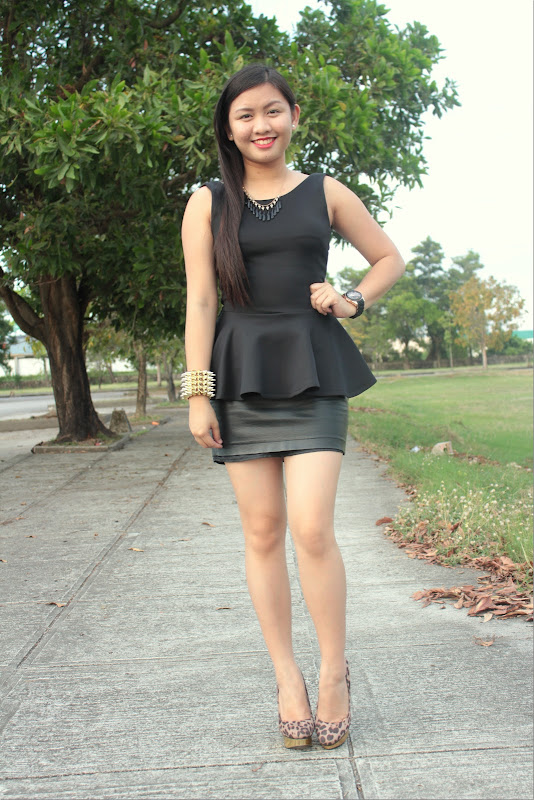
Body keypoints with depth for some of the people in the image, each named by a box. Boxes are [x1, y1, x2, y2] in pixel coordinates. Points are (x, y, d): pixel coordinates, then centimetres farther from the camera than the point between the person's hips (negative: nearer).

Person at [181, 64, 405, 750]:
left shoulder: (325, 194, 9)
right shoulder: (208, 203, 7)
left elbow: (389, 259, 20)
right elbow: (200, 301, 2)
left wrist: (352, 301, 1)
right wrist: (198, 393, -4)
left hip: (313, 371, 0)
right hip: (241, 371, 1)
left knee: (311, 528, -12)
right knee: (263, 531, 2)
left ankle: (334, 670, 7)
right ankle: (286, 677, 14)